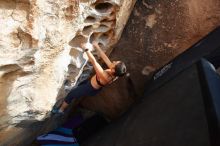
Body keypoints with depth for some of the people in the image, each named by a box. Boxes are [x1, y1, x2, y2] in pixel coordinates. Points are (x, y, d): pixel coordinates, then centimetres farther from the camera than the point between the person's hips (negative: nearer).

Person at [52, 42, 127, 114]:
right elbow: (105, 58, -16)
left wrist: (86, 49, -31)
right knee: (80, 85, 34)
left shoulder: (105, 77, -43)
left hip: (90, 89, -7)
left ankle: (60, 110, 36)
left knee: (70, 95, 12)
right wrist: (96, 46, -11)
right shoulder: (114, 74, -23)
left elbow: (94, 62, -39)